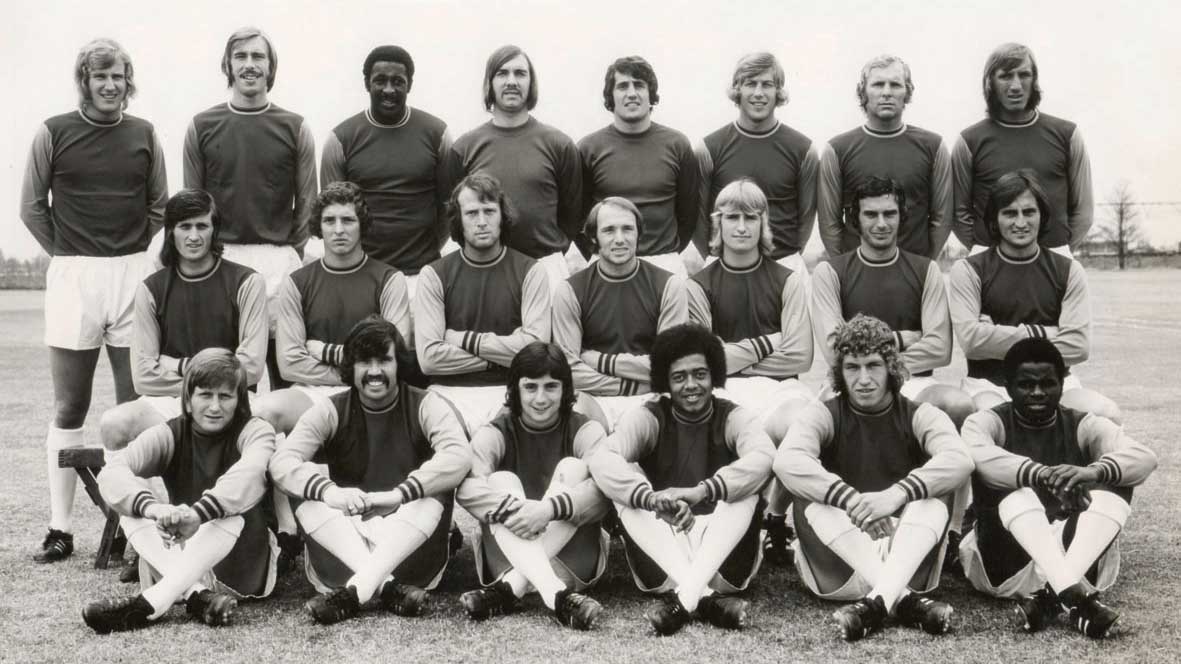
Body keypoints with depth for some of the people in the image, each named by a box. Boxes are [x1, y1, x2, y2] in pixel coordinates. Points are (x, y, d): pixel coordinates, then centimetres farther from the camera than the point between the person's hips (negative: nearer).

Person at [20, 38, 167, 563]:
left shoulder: (144, 135, 7)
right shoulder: (53, 133, 3)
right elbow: (31, 207, 7)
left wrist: (131, 252, 7)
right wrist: (66, 254, 3)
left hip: (133, 274, 2)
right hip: (72, 277, -1)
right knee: (69, 409, 3)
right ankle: (60, 529, 8)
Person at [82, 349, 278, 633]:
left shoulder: (255, 431, -10)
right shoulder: (169, 435, -4)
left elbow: (250, 473, -35)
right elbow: (111, 473, -23)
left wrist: (198, 514, -53)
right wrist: (154, 508, -45)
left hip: (246, 566, -3)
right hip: (180, 553, 3)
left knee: (231, 513, -33)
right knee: (133, 507, -21)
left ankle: (149, 603, -39)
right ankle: (200, 596, -38)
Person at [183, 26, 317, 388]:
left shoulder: (294, 128, 6)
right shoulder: (202, 126, 8)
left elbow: (306, 202, 7)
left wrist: (290, 254, 1)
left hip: (279, 260, -1)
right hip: (219, 261, 1)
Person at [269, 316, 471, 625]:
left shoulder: (426, 405, -3)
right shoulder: (330, 411, 2)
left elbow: (459, 456, -22)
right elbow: (282, 461, -13)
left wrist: (400, 493, -34)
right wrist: (328, 491, -33)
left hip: (411, 543, -2)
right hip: (346, 547, 2)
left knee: (433, 500, -31)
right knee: (310, 504, -25)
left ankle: (351, 593, -39)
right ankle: (389, 589, -37)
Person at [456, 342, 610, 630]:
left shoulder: (585, 430, -2)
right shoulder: (496, 432, -1)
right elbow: (466, 487, -22)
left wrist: (550, 508, -40)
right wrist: (513, 509, -41)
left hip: (573, 560, 0)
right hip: (507, 558, 1)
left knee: (572, 468, -19)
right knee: (502, 481, -22)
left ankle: (507, 589, -32)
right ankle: (558, 597, -44)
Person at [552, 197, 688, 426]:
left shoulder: (669, 286, 2)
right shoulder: (570, 292, 1)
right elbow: (568, 368, -6)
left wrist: (602, 362, -6)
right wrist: (635, 384, -10)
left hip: (651, 399, 0)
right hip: (595, 399, 0)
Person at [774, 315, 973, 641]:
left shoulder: (919, 416, 2)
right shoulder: (823, 415, 0)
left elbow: (959, 459, -20)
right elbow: (787, 461, -22)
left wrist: (897, 494, -35)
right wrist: (850, 500, -35)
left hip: (907, 561, 0)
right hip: (840, 563, 0)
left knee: (933, 496, -23)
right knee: (810, 500, -26)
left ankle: (876, 602, -44)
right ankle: (904, 600, -40)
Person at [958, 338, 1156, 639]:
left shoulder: (1084, 427, 5)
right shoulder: (987, 422, 0)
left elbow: (1145, 458, -14)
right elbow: (977, 455, -25)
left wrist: (1093, 471, -35)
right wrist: (1040, 474, -40)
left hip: (1080, 559, 2)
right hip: (1004, 560, -2)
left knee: (1113, 487, -19)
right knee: (1017, 489, -27)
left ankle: (1050, 597, -36)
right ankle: (1074, 595, -46)